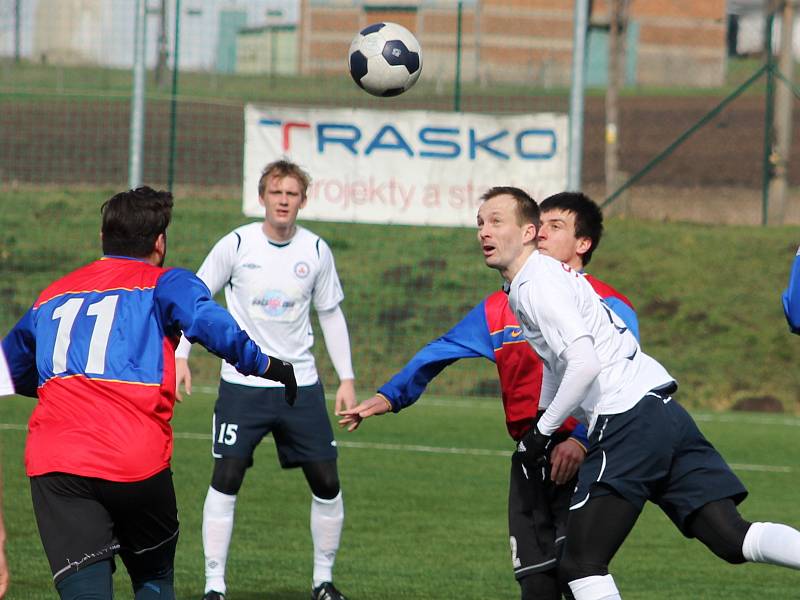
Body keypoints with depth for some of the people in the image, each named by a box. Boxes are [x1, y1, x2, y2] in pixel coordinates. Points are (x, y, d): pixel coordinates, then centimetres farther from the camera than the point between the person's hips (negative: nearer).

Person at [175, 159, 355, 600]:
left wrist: (347, 378, 9)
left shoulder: (316, 251, 2)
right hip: (242, 384, -3)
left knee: (327, 483, 1)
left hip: (301, 385, 3)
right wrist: (180, 356, -6)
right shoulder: (236, 245, -6)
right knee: (226, 479, -11)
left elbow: (330, 314, 13)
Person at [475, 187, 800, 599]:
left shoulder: (537, 284, -6)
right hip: (662, 411, 9)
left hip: (628, 421, -9)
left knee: (581, 565, -7)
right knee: (734, 540, -1)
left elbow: (584, 364, -18)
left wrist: (543, 431, -9)